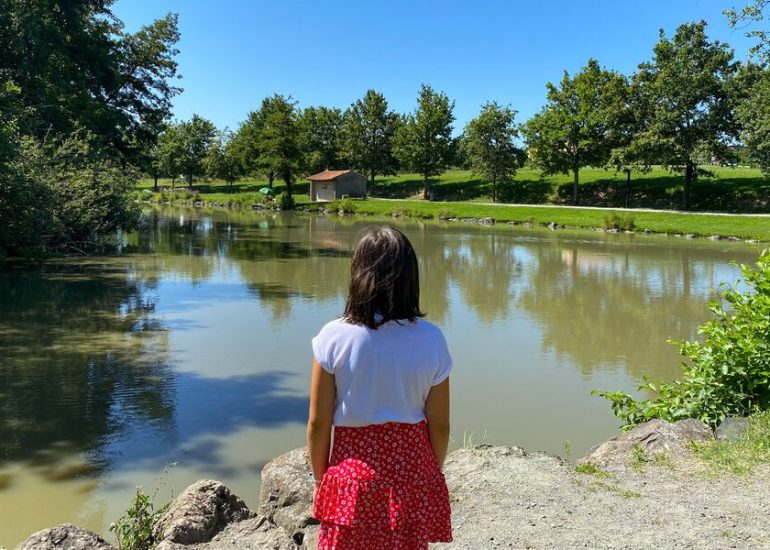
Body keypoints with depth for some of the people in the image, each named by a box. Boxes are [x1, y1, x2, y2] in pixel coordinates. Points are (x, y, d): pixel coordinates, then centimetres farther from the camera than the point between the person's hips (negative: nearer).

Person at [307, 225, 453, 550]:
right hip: (411, 473, 1)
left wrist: (320, 478, 9)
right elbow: (439, 425, -4)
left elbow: (318, 423, -7)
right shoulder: (430, 340, -10)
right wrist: (432, 475, 14)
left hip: (353, 476, -1)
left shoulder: (333, 337, -13)